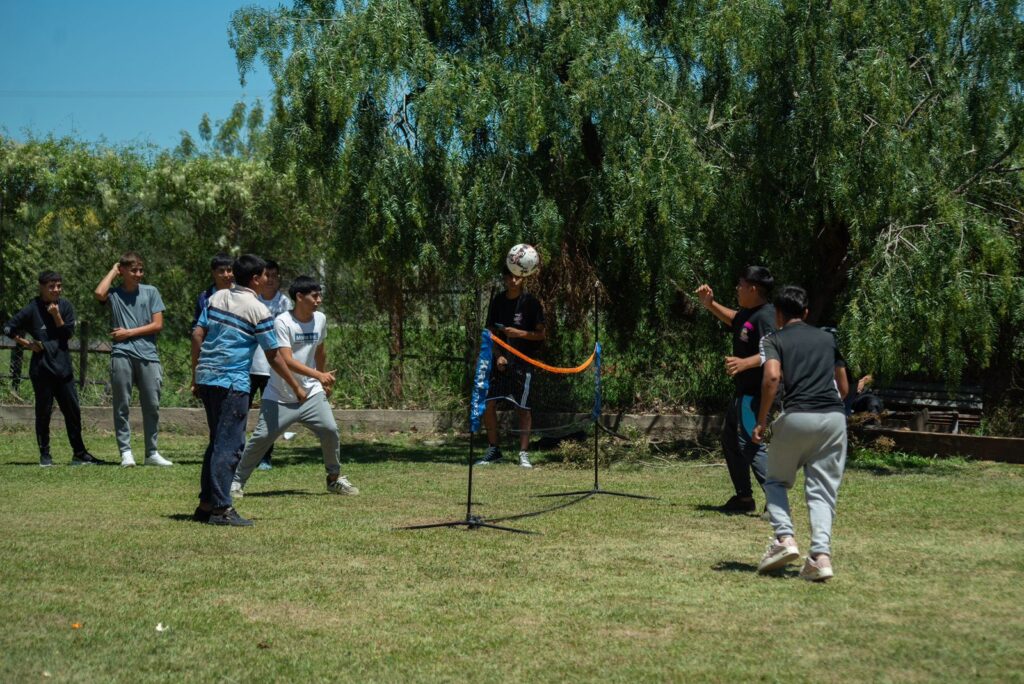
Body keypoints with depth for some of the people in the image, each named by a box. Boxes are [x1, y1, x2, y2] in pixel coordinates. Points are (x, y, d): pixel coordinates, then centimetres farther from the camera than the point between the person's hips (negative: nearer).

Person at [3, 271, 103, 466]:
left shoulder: (65, 306, 4)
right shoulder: (32, 309, -5)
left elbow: (68, 333, -2)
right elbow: (8, 328, 1)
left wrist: (56, 316, -14)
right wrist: (27, 344, -6)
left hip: (63, 367, 3)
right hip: (42, 368, -3)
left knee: (73, 410, 4)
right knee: (43, 411, 3)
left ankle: (79, 454, 11)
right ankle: (44, 454, 11)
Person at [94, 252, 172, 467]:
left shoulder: (150, 292, 11)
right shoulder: (114, 294, 9)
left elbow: (158, 324, 6)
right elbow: (99, 293, -15)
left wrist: (129, 332, -2)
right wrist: (113, 270, 0)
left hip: (148, 354, 1)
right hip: (122, 354, -1)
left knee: (152, 405, 3)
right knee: (122, 405, -1)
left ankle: (152, 453, 11)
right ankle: (126, 452, 3)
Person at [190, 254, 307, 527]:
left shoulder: (217, 297, 10)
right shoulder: (257, 309, -8)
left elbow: (197, 335, 9)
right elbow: (273, 356, -5)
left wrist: (195, 376, 16)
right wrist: (296, 388, 4)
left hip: (205, 378, 7)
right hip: (232, 383, -7)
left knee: (217, 442, 17)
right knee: (229, 445, -2)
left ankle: (206, 504, 20)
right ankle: (221, 509, -2)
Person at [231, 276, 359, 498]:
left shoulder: (320, 319, 1)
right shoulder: (282, 322, -18)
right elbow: (287, 361, -28)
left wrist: (324, 380, 25)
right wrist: (319, 375, -38)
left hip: (312, 392, 4)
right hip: (280, 396, -4)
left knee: (330, 430, -9)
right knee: (261, 437, -5)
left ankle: (335, 478, 12)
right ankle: (237, 481, 12)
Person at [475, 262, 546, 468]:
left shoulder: (531, 302, -5)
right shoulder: (498, 301, 6)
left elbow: (541, 334, -3)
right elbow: (491, 332, 10)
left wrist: (520, 333, -19)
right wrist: (498, 355, -5)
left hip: (523, 360, -4)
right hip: (500, 359, 4)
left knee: (522, 408, -3)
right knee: (487, 403, -2)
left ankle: (524, 453, 8)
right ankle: (493, 450, 13)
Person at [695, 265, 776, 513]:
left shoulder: (765, 316, -20)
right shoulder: (747, 313, 11)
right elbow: (733, 319, 35)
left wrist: (745, 362, -47)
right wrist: (710, 304, 24)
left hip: (755, 393, -11)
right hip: (743, 391, 11)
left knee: (749, 445, -16)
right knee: (730, 439, 19)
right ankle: (744, 497, 27)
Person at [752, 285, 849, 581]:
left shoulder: (774, 340, 7)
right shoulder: (827, 338, 21)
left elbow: (772, 376, -12)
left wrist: (761, 421, -6)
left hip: (796, 417, -3)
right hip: (834, 418, 3)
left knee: (776, 481, 17)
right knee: (822, 490, 7)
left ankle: (784, 538, -3)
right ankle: (821, 554, -11)